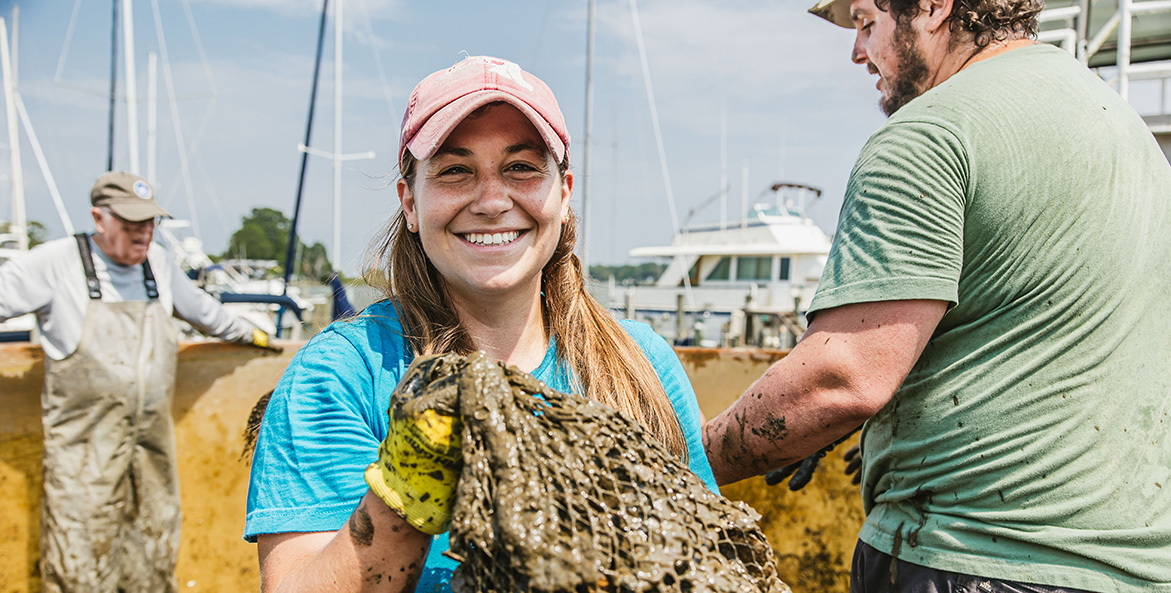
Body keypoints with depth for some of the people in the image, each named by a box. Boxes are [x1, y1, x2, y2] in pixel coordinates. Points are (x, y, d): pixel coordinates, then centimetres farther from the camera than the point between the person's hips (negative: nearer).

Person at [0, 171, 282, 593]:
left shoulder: (158, 262, 8)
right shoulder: (56, 263, -8)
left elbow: (200, 308, 24)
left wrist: (247, 334, 36)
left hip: (153, 443, 5)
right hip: (86, 447, -5)